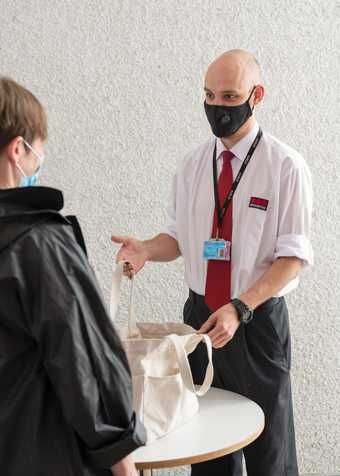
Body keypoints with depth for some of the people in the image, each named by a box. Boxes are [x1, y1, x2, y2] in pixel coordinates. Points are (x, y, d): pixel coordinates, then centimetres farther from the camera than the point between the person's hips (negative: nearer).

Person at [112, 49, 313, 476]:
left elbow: (293, 255, -13)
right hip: (199, 315, 4)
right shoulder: (192, 166, 5)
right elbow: (178, 236, 10)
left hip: (258, 321, -4)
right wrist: (146, 250, -13)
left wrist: (240, 309, -25)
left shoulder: (285, 167, -10)